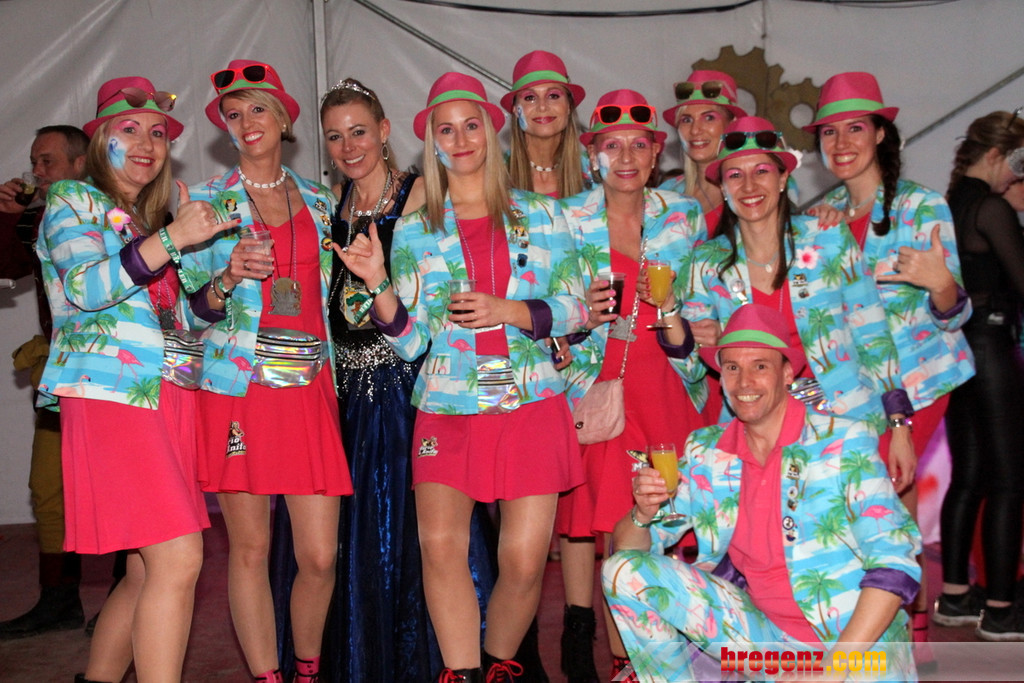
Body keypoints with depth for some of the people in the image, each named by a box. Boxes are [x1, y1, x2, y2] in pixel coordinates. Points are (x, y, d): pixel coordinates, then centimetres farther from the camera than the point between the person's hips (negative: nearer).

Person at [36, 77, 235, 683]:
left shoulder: (151, 223, 24)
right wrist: (171, 239, -20)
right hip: (111, 394, -7)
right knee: (178, 558, -18)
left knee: (149, 571, 6)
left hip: (169, 399, 7)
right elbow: (85, 287, -12)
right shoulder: (73, 200, 6)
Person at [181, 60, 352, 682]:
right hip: (238, 391, -2)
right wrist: (229, 277, -16)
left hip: (310, 391, 2)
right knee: (250, 548, 3)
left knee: (321, 555, 0)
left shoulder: (318, 201, 15)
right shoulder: (208, 200, 7)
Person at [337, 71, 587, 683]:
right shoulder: (415, 231, 9)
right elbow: (411, 341, 5)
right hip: (448, 409, 0)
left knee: (524, 558, -3)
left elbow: (575, 309, 6)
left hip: (531, 405, 0)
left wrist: (508, 311, -9)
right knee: (440, 541, -19)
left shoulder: (541, 215, 9)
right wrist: (378, 283, -10)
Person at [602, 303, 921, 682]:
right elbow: (628, 549, 5)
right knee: (624, 571, -10)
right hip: (764, 632, 3)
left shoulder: (844, 442, -10)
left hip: (857, 639, -2)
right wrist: (644, 513, -19)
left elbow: (894, 563, -14)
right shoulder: (704, 452, 2)